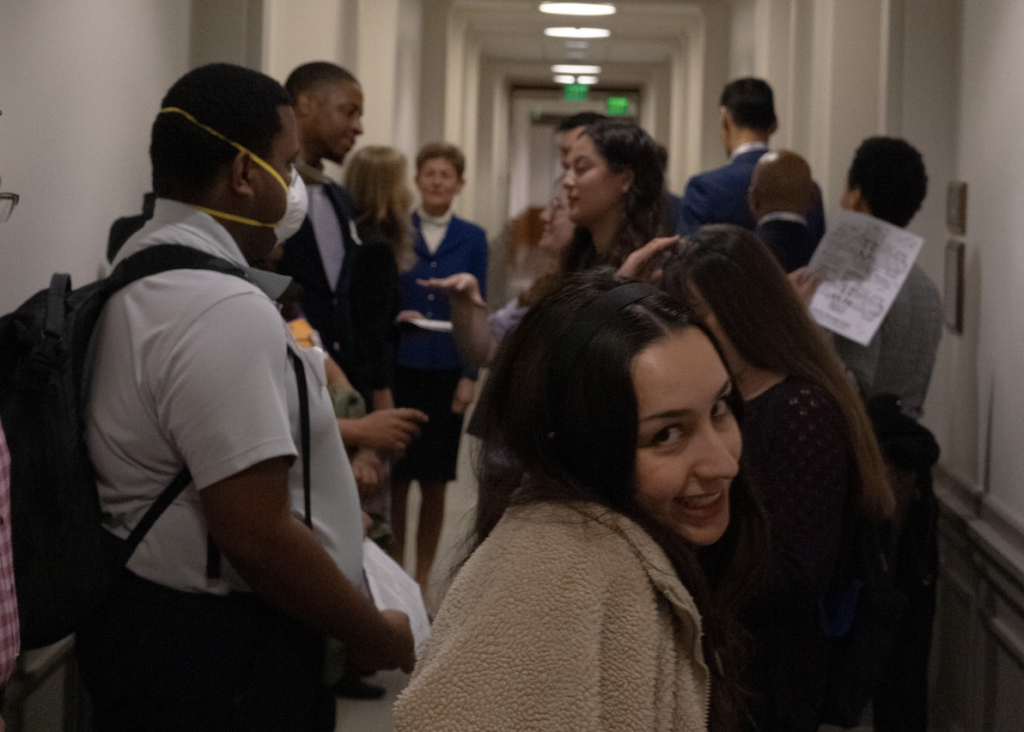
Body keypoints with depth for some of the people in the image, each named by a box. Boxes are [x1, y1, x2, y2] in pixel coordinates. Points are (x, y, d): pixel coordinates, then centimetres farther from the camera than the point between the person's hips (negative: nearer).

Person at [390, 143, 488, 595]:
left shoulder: (472, 239, 6)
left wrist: (470, 376, -2)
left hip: (446, 371, 1)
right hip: (399, 367, -1)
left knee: (435, 481, 5)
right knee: (397, 477, 0)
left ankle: (422, 578, 15)